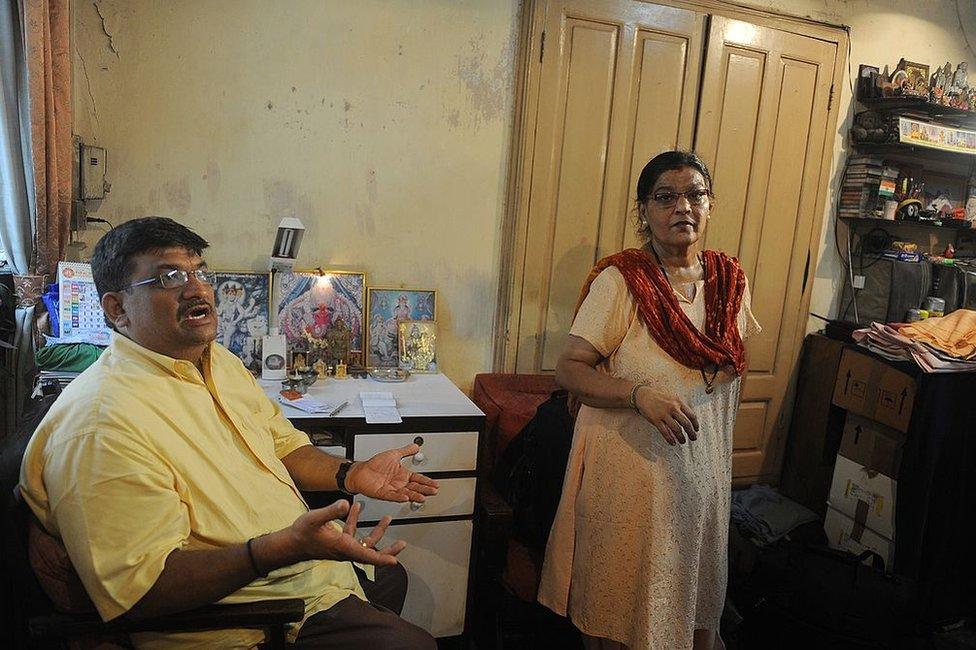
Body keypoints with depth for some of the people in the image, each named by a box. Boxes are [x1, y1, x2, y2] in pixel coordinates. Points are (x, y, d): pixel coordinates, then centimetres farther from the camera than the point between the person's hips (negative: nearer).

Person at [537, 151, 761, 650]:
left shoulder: (729, 280, 1)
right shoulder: (620, 281, -15)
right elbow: (568, 370, -17)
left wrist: (719, 458, 16)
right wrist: (642, 394, -31)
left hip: (703, 471, 5)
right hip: (628, 469, -5)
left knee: (698, 595, 20)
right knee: (618, 602, 11)